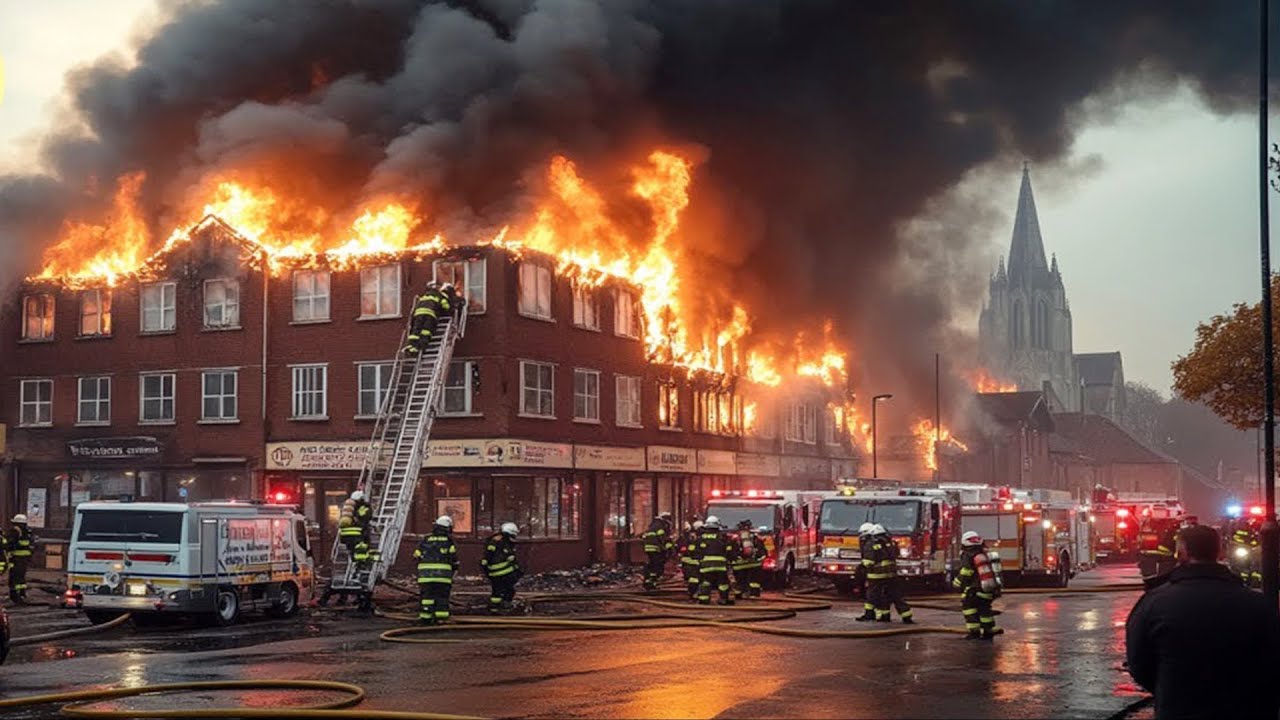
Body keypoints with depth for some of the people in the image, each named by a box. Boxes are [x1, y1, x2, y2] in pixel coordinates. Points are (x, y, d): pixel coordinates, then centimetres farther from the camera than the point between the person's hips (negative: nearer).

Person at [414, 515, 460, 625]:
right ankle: (440, 617, 0)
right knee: (442, 596, 5)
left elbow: (417, 556, 12)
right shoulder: (449, 542, 3)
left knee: (426, 595, 6)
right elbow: (454, 559, 1)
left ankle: (425, 617, 1)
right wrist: (454, 570, 18)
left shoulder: (425, 540, 12)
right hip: (443, 574, -2)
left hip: (425, 575, 2)